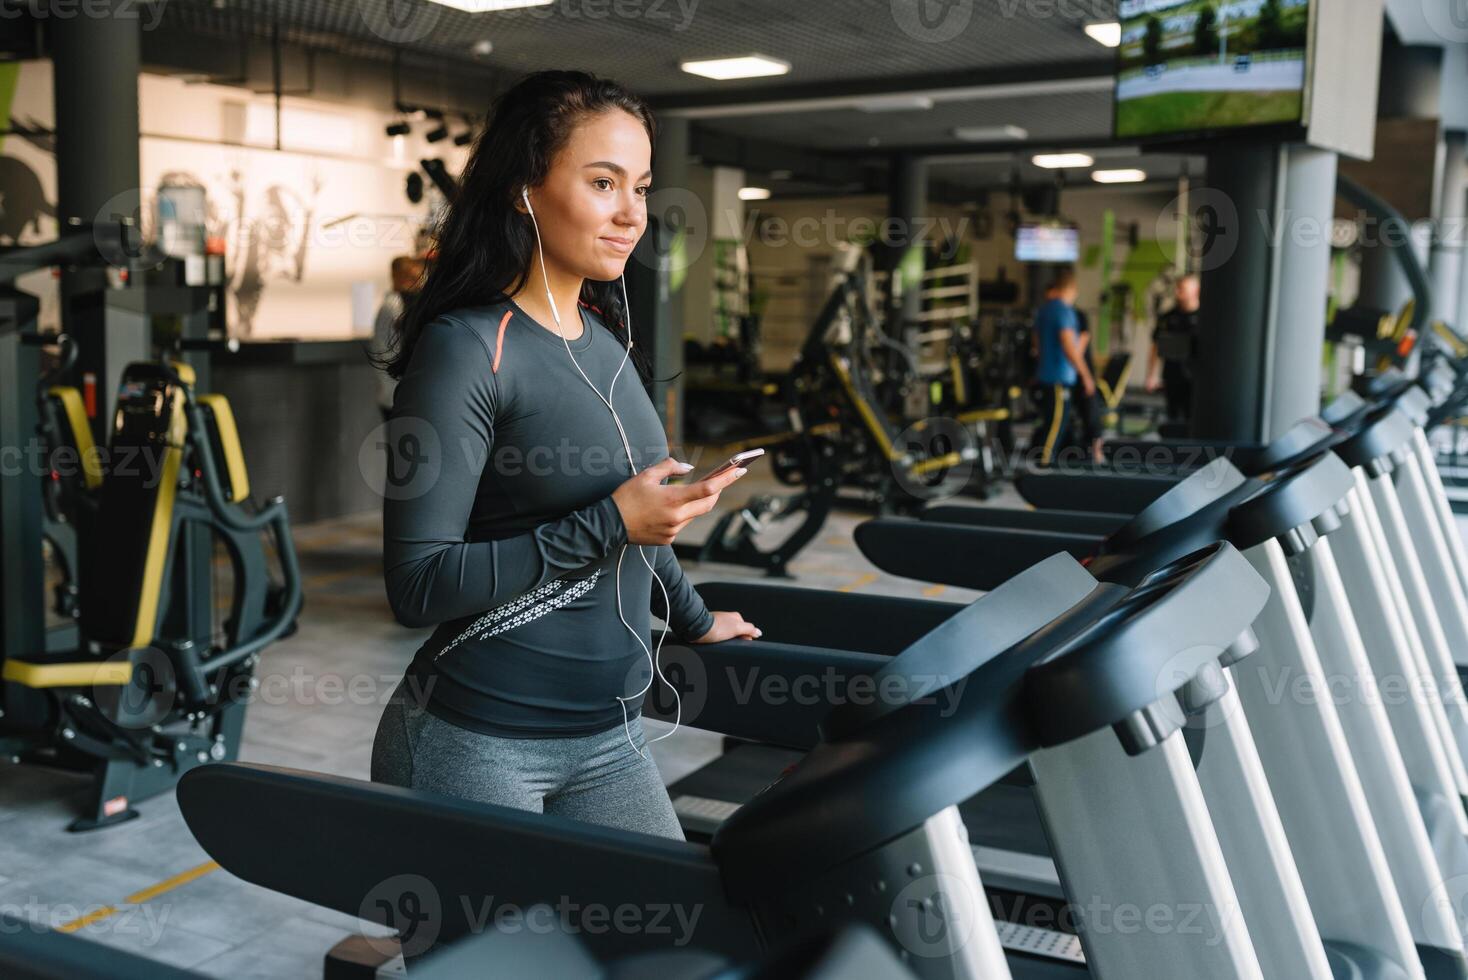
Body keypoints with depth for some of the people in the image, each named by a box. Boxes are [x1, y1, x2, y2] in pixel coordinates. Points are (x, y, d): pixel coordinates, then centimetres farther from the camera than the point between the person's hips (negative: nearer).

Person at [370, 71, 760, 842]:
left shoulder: (604, 341, 8)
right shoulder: (466, 349, -15)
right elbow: (418, 585, -19)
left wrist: (693, 620, 31)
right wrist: (610, 525, -21)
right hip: (478, 744, -7)